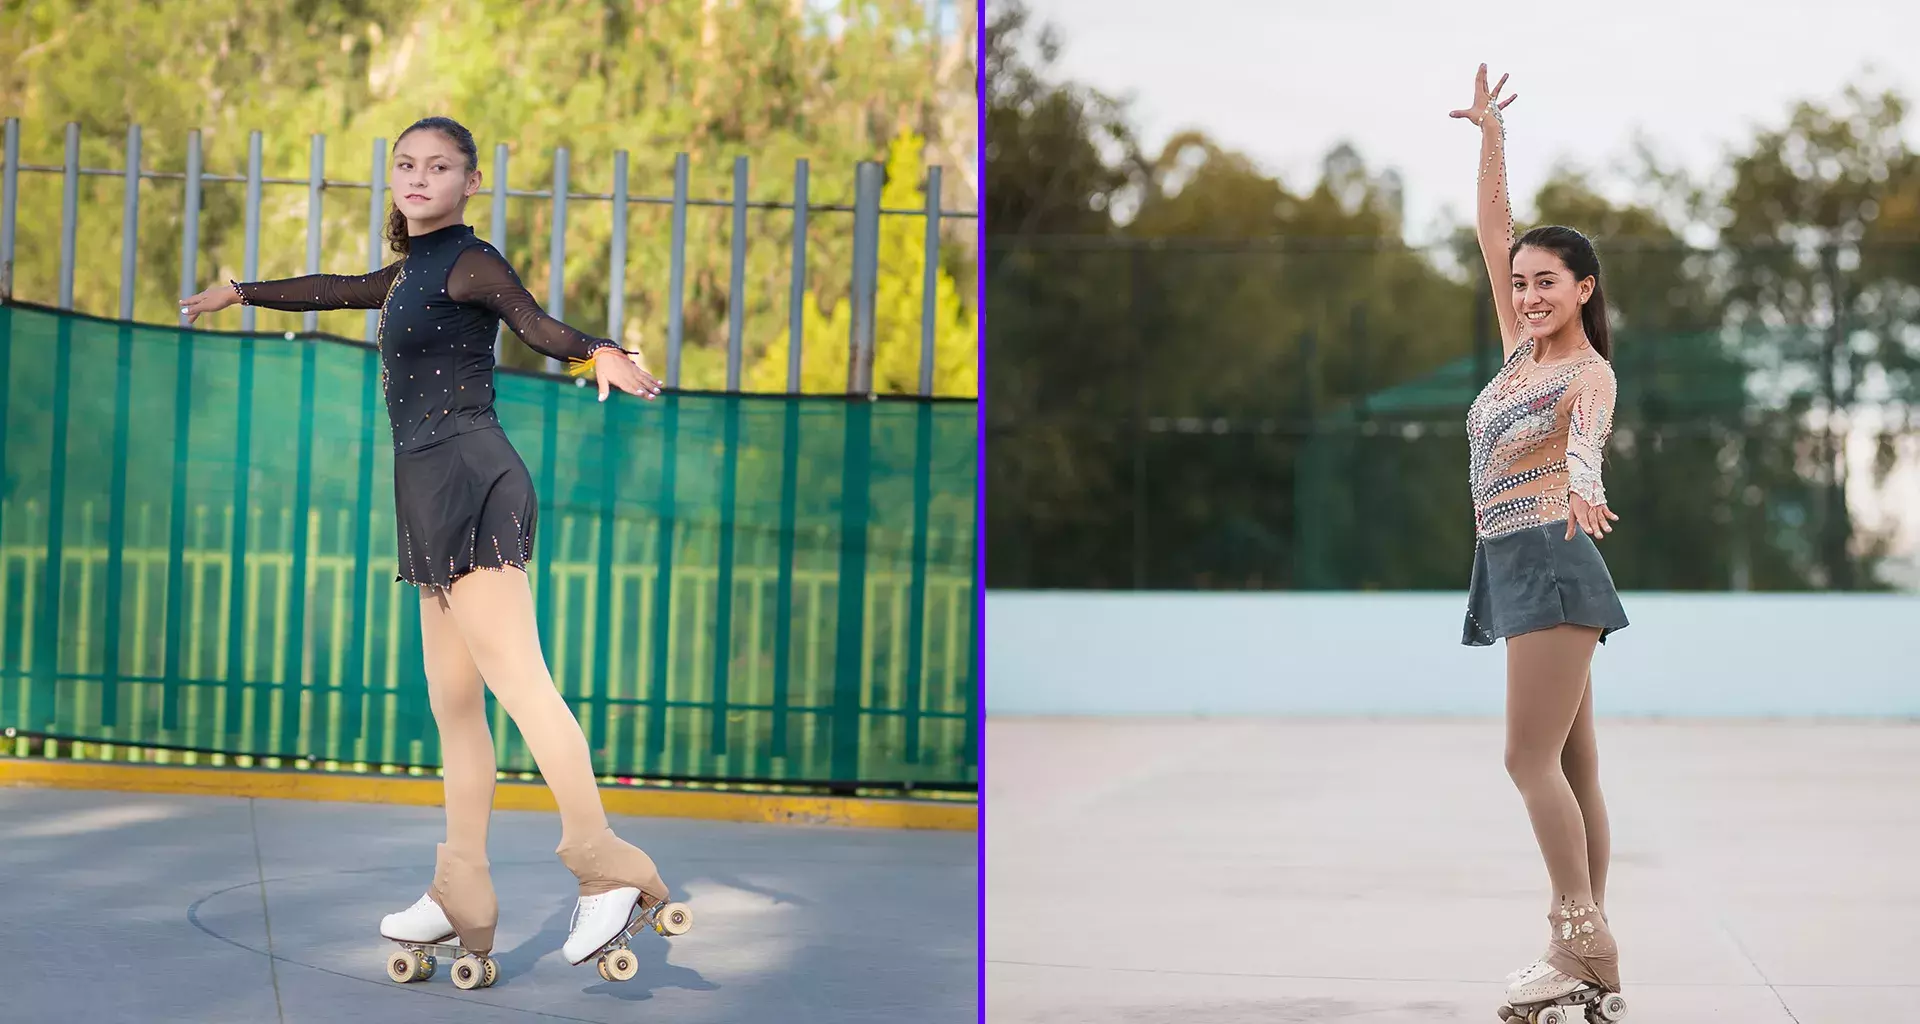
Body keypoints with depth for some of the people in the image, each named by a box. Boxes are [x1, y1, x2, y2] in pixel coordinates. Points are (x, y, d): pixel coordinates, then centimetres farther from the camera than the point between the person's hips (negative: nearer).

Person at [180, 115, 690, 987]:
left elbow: (538, 325, -21)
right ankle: (459, 899, 8)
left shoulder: (470, 263, -4)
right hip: (431, 491, 9)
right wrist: (241, 291, 55)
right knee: (453, 702, 7)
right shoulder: (410, 272, 22)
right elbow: (336, 290, 41)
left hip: (469, 476, -9)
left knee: (517, 681, -18)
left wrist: (599, 353, -43)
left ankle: (608, 872, -21)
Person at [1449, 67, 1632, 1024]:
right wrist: (1490, 137, 12)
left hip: (1553, 561, -8)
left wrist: (1581, 487, -54)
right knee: (1571, 763, 6)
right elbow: (1492, 234, 16)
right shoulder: (1522, 346, 12)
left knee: (1530, 755, -13)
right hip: (1516, 565, 8)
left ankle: (1581, 940, -10)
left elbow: (1585, 439, -33)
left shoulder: (1589, 375, -10)